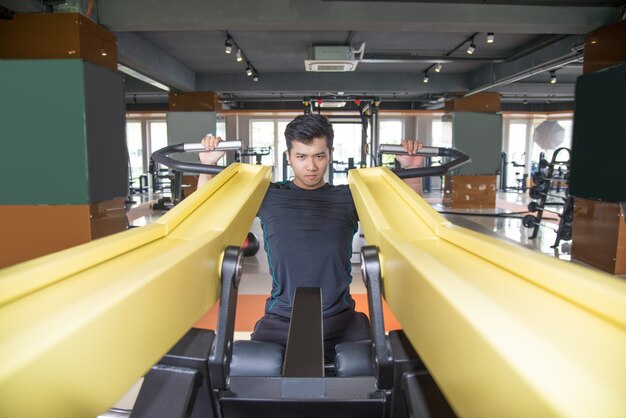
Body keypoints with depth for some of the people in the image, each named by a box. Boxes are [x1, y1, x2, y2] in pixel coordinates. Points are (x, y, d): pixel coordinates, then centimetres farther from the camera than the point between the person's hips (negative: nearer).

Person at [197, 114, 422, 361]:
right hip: (281, 319, 0)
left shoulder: (348, 199, 9)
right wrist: (208, 164, 2)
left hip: (339, 318, 1)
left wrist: (409, 169, 0)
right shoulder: (268, 196, 8)